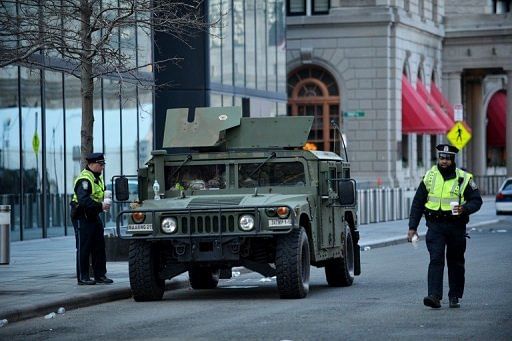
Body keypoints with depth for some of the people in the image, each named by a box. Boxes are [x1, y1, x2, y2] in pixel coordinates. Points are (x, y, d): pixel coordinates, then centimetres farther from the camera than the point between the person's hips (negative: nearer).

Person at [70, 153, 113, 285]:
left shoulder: (97, 177, 14)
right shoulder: (84, 179, -19)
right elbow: (83, 200, -30)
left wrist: (104, 203, 6)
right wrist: (100, 206, -32)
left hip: (94, 215, 9)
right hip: (82, 217, -9)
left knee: (99, 246, 9)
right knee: (84, 248, -4)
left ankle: (100, 274, 15)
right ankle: (82, 277, 0)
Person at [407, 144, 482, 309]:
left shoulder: (464, 178, 0)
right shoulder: (429, 177, 5)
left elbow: (476, 200, 0)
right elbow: (417, 203, 9)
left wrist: (464, 209, -21)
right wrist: (412, 227, 4)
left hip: (456, 226, 0)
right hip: (435, 225, 0)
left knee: (456, 262, 9)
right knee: (436, 260, -12)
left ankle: (455, 296, 21)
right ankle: (435, 296, -19)